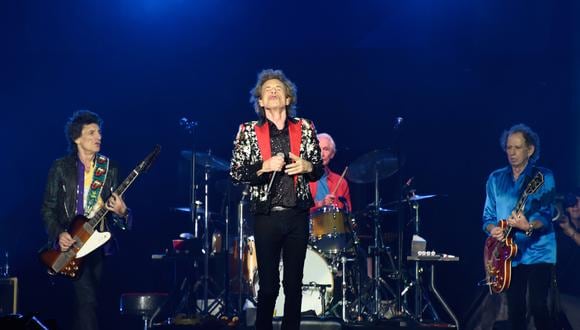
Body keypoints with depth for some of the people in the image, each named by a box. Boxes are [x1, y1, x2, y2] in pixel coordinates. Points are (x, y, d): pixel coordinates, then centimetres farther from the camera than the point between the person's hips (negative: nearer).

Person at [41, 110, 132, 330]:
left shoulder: (110, 169, 8)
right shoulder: (61, 168, 1)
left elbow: (118, 205, 9)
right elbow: (48, 208, 2)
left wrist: (121, 212, -15)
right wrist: (58, 234, -13)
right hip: (70, 244, -4)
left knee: (84, 303, 9)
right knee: (87, 300, -18)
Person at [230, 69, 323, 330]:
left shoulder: (305, 128, 8)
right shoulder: (249, 131, 3)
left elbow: (319, 169, 13)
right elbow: (236, 173, -1)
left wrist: (307, 166, -9)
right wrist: (265, 166, -15)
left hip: (298, 215, 2)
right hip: (267, 217, -2)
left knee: (294, 284, 5)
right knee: (268, 284, 0)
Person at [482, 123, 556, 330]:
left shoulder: (543, 177, -2)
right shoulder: (495, 179, 11)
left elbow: (546, 215, -12)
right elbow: (488, 216, 13)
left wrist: (529, 226, -33)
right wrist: (493, 229, -9)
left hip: (537, 252, -4)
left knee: (538, 306, -14)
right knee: (515, 311, 4)